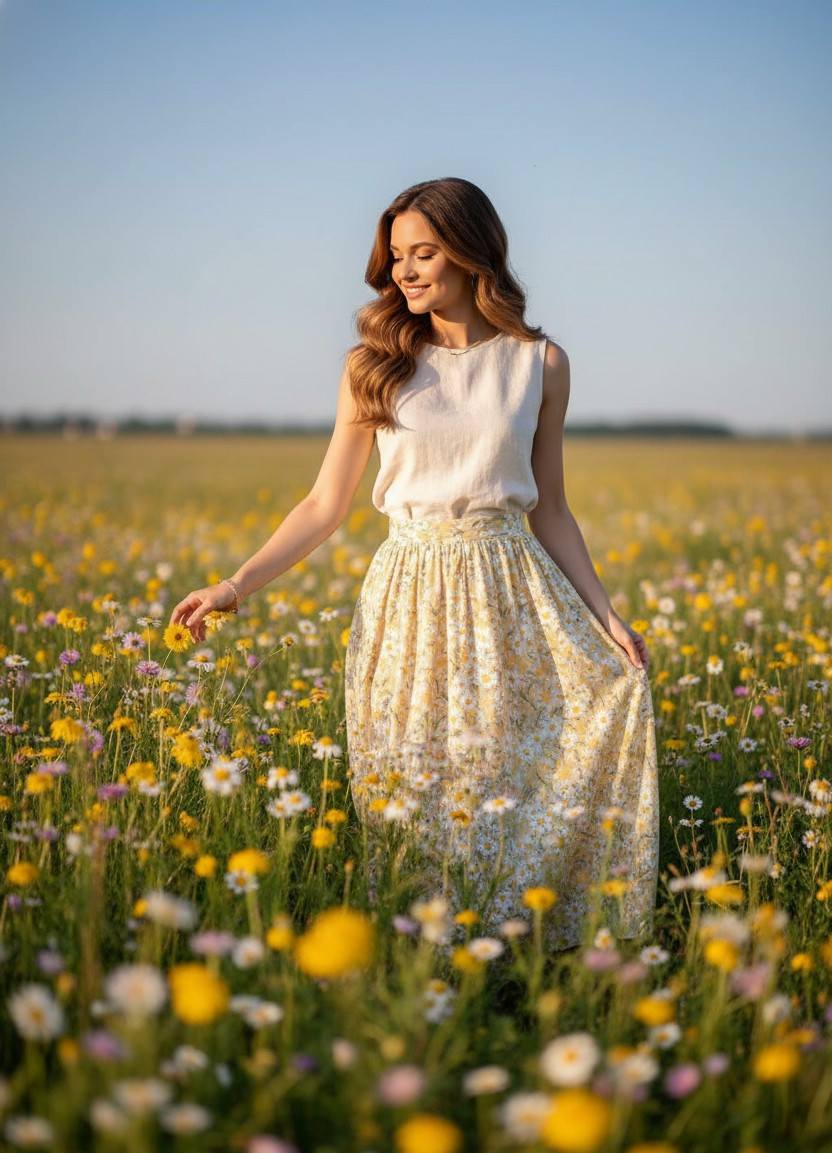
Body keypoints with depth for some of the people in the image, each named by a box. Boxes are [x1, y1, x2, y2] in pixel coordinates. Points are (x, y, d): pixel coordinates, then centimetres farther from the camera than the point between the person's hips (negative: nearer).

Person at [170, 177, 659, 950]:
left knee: (511, 785, -2)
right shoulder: (373, 364, 3)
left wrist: (607, 617, -1)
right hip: (410, 596, 0)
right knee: (411, 796, 2)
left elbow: (549, 511, 8)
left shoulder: (540, 364, 3)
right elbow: (326, 505, 4)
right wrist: (237, 585, -7)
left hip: (513, 592, 0)